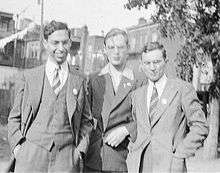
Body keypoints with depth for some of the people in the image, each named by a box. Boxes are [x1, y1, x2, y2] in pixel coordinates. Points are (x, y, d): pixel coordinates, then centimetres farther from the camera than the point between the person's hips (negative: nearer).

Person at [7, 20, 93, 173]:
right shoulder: (28, 77, 8)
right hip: (31, 154, 0)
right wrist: (17, 144, -1)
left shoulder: (80, 80, 8)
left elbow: (86, 120, 13)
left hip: (66, 156, 0)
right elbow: (15, 117, 12)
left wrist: (81, 149, 1)